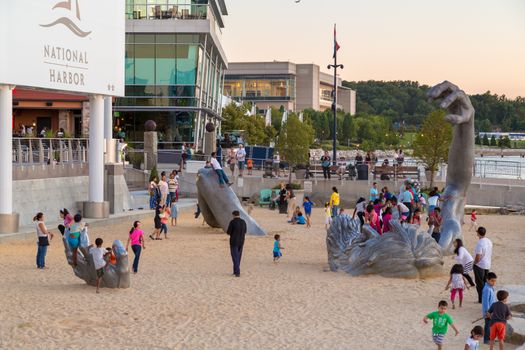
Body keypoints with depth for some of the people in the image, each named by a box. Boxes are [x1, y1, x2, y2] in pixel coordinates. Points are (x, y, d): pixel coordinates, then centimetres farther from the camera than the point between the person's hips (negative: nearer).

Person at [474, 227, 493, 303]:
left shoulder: (479, 243, -23)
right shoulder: (489, 241, 3)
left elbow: (478, 257, -23)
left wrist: (474, 263, -6)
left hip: (479, 265, -8)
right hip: (488, 265, 8)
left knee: (480, 283, 3)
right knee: (485, 282, 17)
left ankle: (481, 299, 7)